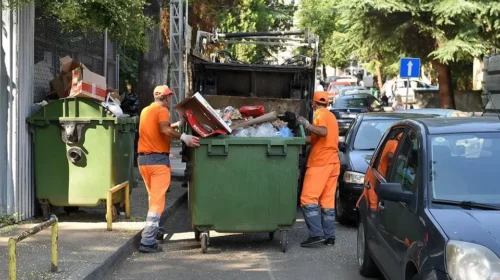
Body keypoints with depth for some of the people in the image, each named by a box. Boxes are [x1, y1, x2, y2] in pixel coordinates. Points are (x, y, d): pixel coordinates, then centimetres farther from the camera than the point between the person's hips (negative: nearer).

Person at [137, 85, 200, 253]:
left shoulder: (146, 110, 15)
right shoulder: (162, 110, -7)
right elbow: (165, 130, -26)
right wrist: (183, 137, -27)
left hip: (143, 158, 8)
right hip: (158, 159, -8)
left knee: (153, 197, 22)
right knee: (158, 201, -8)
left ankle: (154, 233, 28)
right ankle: (148, 241, -15)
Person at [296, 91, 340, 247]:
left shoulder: (319, 114, -4)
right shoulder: (331, 116, 23)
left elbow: (323, 131, -23)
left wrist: (307, 125, -27)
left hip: (320, 163, -9)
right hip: (333, 162, 9)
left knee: (308, 199, -10)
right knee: (328, 201, 8)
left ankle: (316, 234, -20)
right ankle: (329, 236, 5)